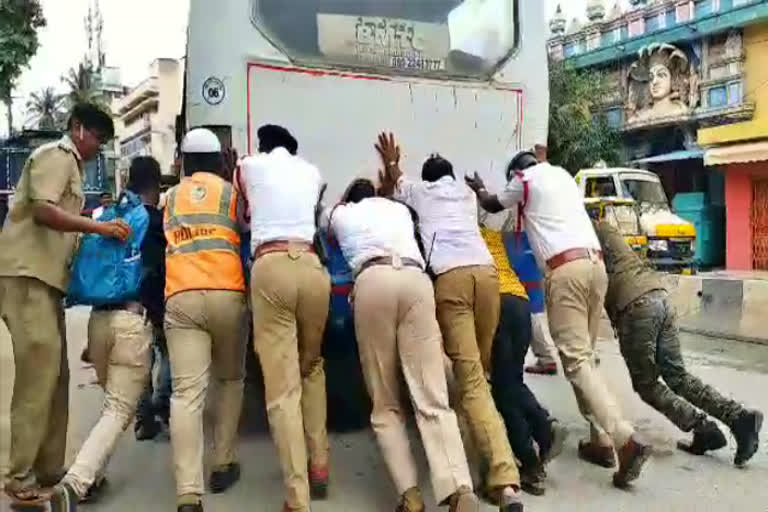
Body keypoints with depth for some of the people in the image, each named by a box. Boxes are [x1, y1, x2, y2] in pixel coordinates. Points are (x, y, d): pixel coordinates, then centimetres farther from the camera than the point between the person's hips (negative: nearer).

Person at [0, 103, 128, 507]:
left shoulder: (70, 165, 24)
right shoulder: (57, 156, -4)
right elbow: (42, 211, -19)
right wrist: (99, 227, -21)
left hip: (45, 277, 10)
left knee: (54, 375, 7)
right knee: (38, 373, -12)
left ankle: (47, 471, 13)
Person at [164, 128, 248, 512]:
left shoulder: (170, 198, 21)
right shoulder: (231, 191, 14)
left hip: (180, 298, 1)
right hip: (227, 294, -1)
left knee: (186, 393, -6)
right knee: (230, 380, 20)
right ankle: (223, 465, 21)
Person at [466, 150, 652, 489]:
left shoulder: (524, 180, 9)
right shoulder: (561, 174, 26)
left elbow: (493, 206, 25)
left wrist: (478, 189, 46)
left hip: (565, 268, -7)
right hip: (595, 261, 7)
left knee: (575, 360, -9)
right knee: (584, 355, 12)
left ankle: (626, 440, -20)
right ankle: (601, 441, 12)